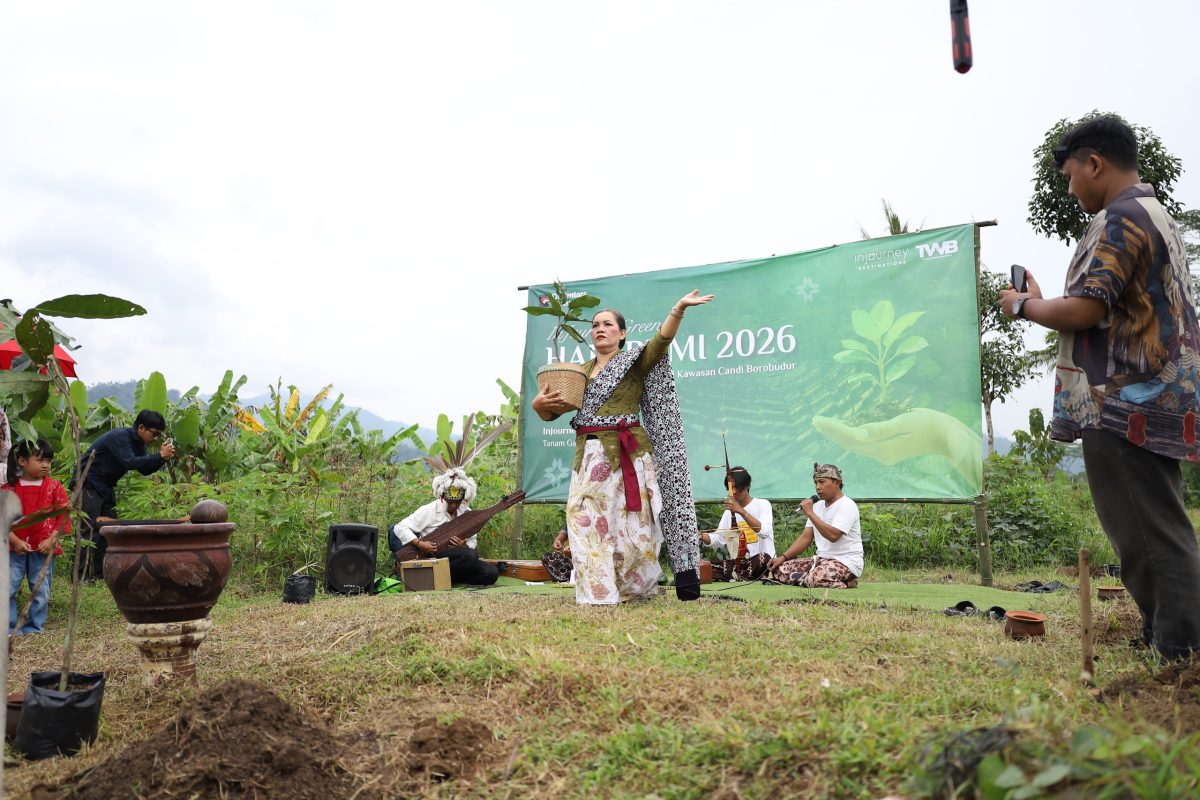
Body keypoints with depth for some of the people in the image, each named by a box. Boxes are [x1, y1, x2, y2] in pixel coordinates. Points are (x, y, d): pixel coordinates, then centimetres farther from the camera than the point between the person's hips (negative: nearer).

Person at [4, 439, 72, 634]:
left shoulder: (54, 487, 1)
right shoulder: (9, 488, 2)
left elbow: (63, 516, -1)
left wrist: (51, 540, -11)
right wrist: (15, 541, -12)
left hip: (44, 548, 0)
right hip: (15, 548, 0)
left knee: (41, 589, 6)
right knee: (7, 587, -1)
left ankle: (35, 626, 17)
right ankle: (8, 626, 11)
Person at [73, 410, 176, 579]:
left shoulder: (139, 443, 6)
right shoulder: (119, 437, -21)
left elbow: (144, 470, 6)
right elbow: (130, 463, -32)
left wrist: (162, 458, -10)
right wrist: (159, 455, -31)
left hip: (106, 487, 9)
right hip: (87, 484, -9)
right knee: (91, 530, -14)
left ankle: (99, 573, 11)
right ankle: (81, 576, -12)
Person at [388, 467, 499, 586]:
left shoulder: (466, 513, 7)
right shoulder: (429, 510, -7)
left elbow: (472, 542, 12)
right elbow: (400, 528, -11)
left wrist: (463, 546, -12)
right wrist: (420, 544, -24)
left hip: (455, 558, 7)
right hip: (431, 557, -6)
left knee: (491, 573, -17)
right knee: (470, 556, -34)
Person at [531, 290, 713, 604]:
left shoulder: (634, 361, 5)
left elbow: (662, 339, -14)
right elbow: (550, 414, 17)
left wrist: (679, 308, -30)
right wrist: (538, 404, -6)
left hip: (626, 453, -4)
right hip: (588, 455, 5)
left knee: (628, 519, -4)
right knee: (587, 519, -2)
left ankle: (636, 587, 11)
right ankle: (599, 592, 4)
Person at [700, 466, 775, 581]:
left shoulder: (762, 504, 0)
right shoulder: (729, 511, 17)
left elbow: (764, 532, -18)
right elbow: (718, 539, 9)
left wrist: (741, 511, -28)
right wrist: (701, 536, -12)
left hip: (760, 563, -3)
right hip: (735, 563, 3)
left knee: (763, 559, -39)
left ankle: (734, 577, -19)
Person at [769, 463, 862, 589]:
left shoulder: (847, 505, -11)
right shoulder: (817, 506, 15)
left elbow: (833, 535, -25)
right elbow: (806, 537, 13)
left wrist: (810, 513, -19)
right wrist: (783, 557, 1)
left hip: (846, 561, -9)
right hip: (821, 559, 9)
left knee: (817, 578, -39)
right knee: (781, 569, -8)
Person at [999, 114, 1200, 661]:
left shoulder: (1120, 219, -12)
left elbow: (1085, 310, -21)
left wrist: (1024, 306, -4)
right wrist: (1042, 302, 20)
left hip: (1122, 406, -11)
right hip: (1154, 403, 11)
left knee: (1148, 538, -8)